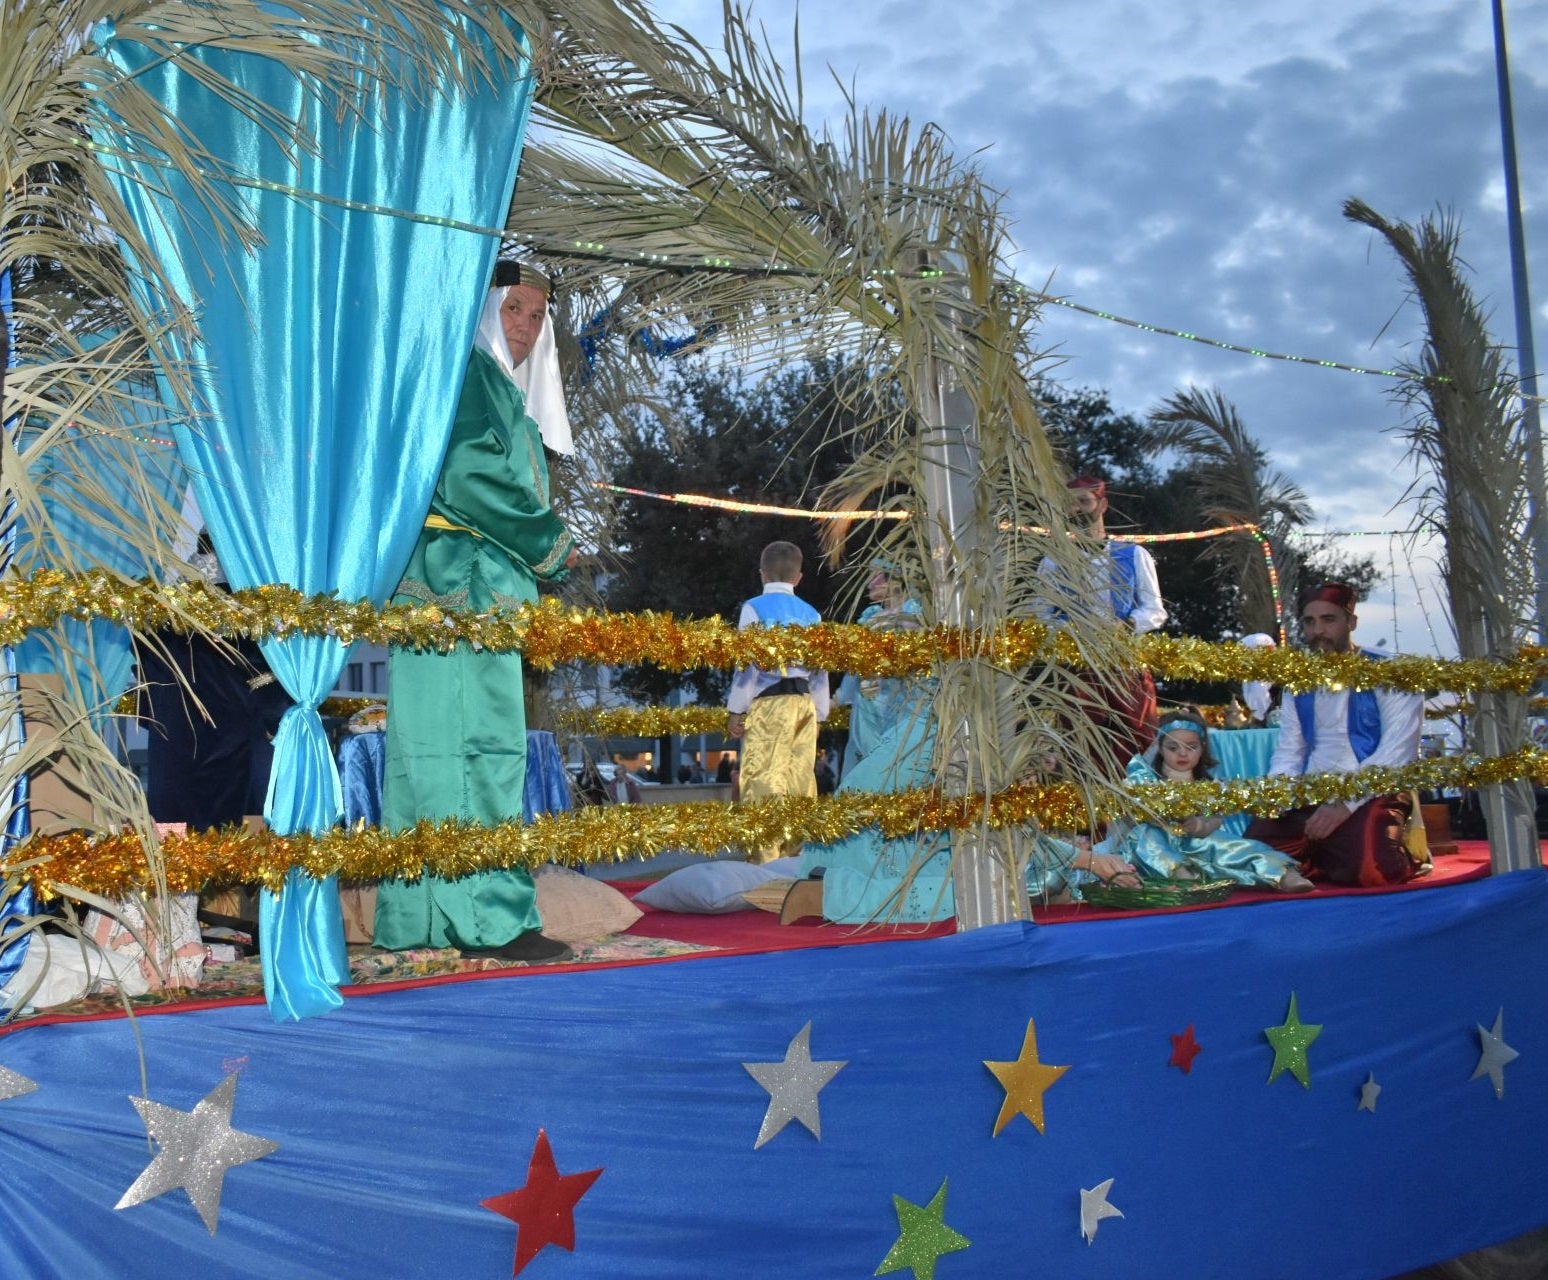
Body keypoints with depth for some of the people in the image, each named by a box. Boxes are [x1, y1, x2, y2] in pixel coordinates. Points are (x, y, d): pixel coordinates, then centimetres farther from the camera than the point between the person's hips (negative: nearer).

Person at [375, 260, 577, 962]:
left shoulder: (504, 390, 26)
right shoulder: (466, 368, -4)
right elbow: (468, 475, -16)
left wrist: (537, 549, 7)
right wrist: (550, 544, -6)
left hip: (478, 586, 10)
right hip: (461, 584, -10)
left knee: (437, 745, 7)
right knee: (479, 741, -11)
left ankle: (417, 917, 9)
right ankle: (490, 915, -10)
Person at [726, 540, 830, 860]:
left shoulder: (755, 608, -2)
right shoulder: (811, 614, 12)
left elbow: (747, 661, -6)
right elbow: (820, 668, 12)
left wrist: (735, 710, -2)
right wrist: (819, 713, 19)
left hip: (768, 702, -5)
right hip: (805, 702, 5)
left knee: (764, 776, -6)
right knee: (801, 778, 8)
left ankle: (767, 855, -11)